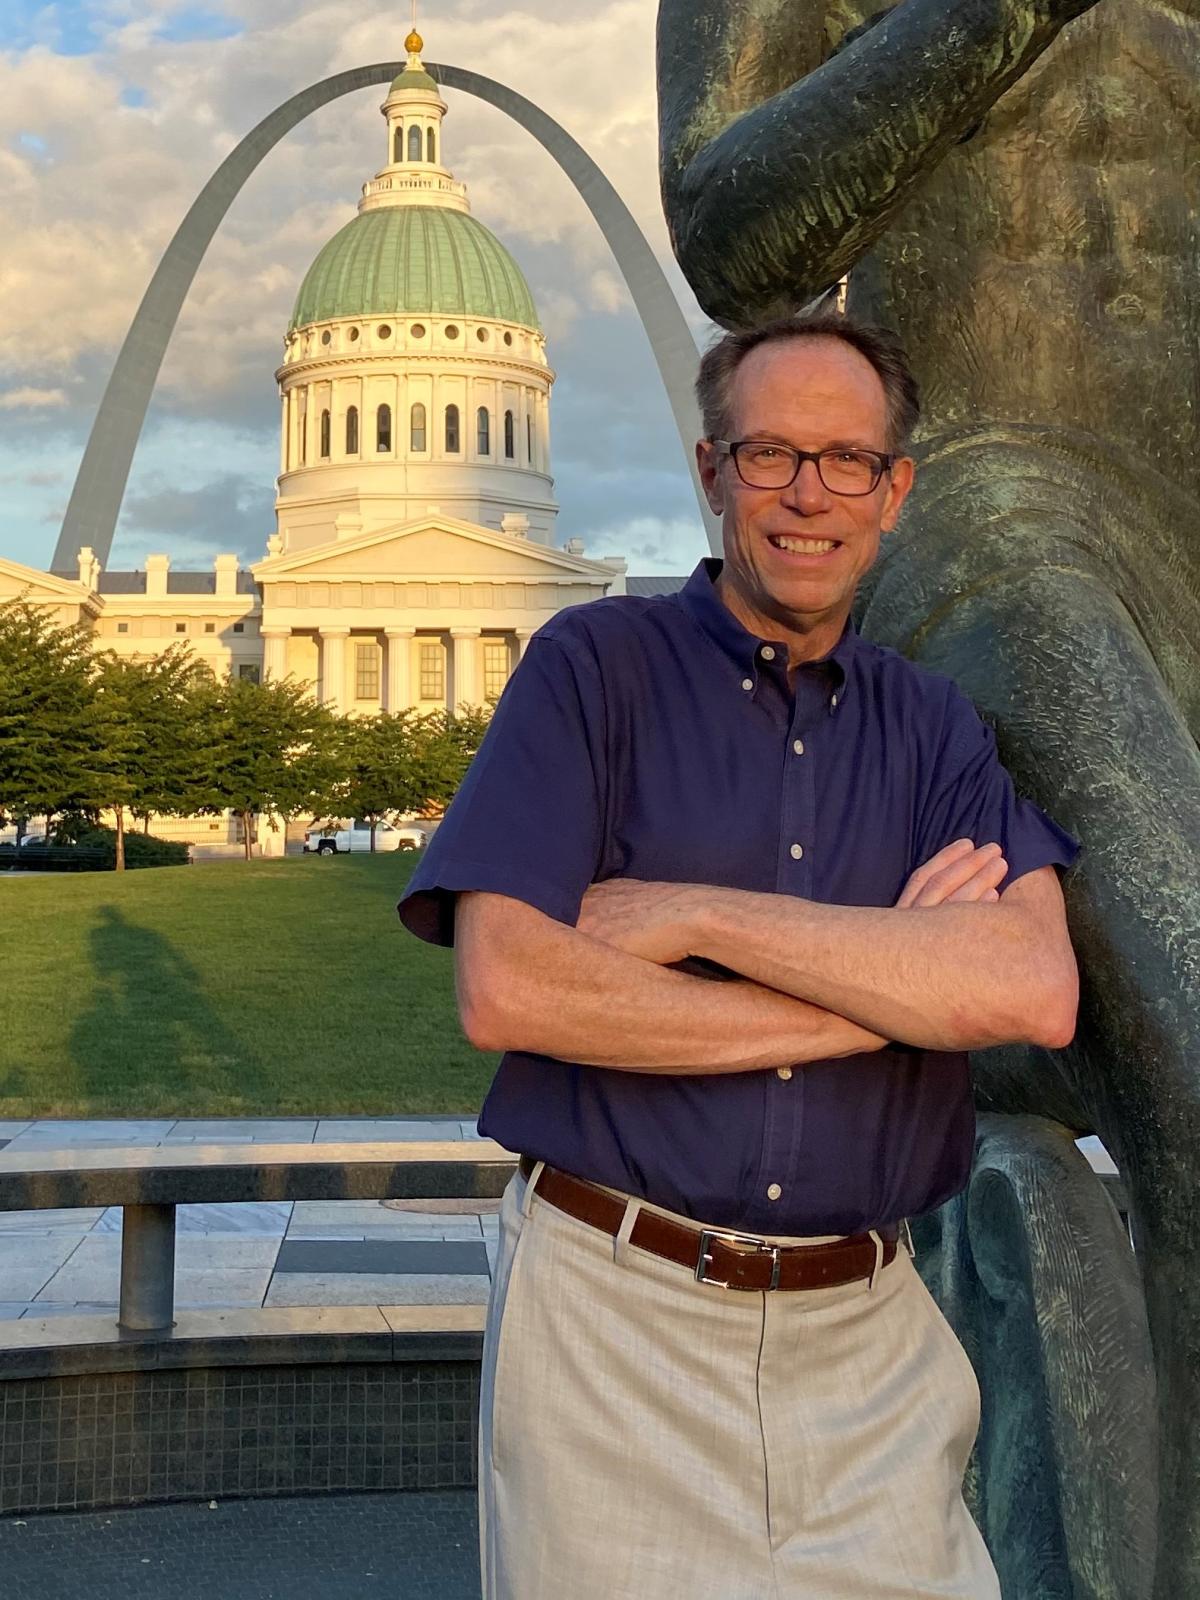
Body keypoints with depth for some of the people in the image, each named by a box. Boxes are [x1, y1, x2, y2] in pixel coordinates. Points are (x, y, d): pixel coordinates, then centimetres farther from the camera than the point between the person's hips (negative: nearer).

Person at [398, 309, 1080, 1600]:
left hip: (871, 1337, 3)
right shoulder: (596, 667, -3)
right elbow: (504, 991, -16)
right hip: (614, 1313, -2)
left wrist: (692, 917, -18)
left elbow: (1035, 995, -11)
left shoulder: (935, 728, 6)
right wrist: (893, 979, -13)